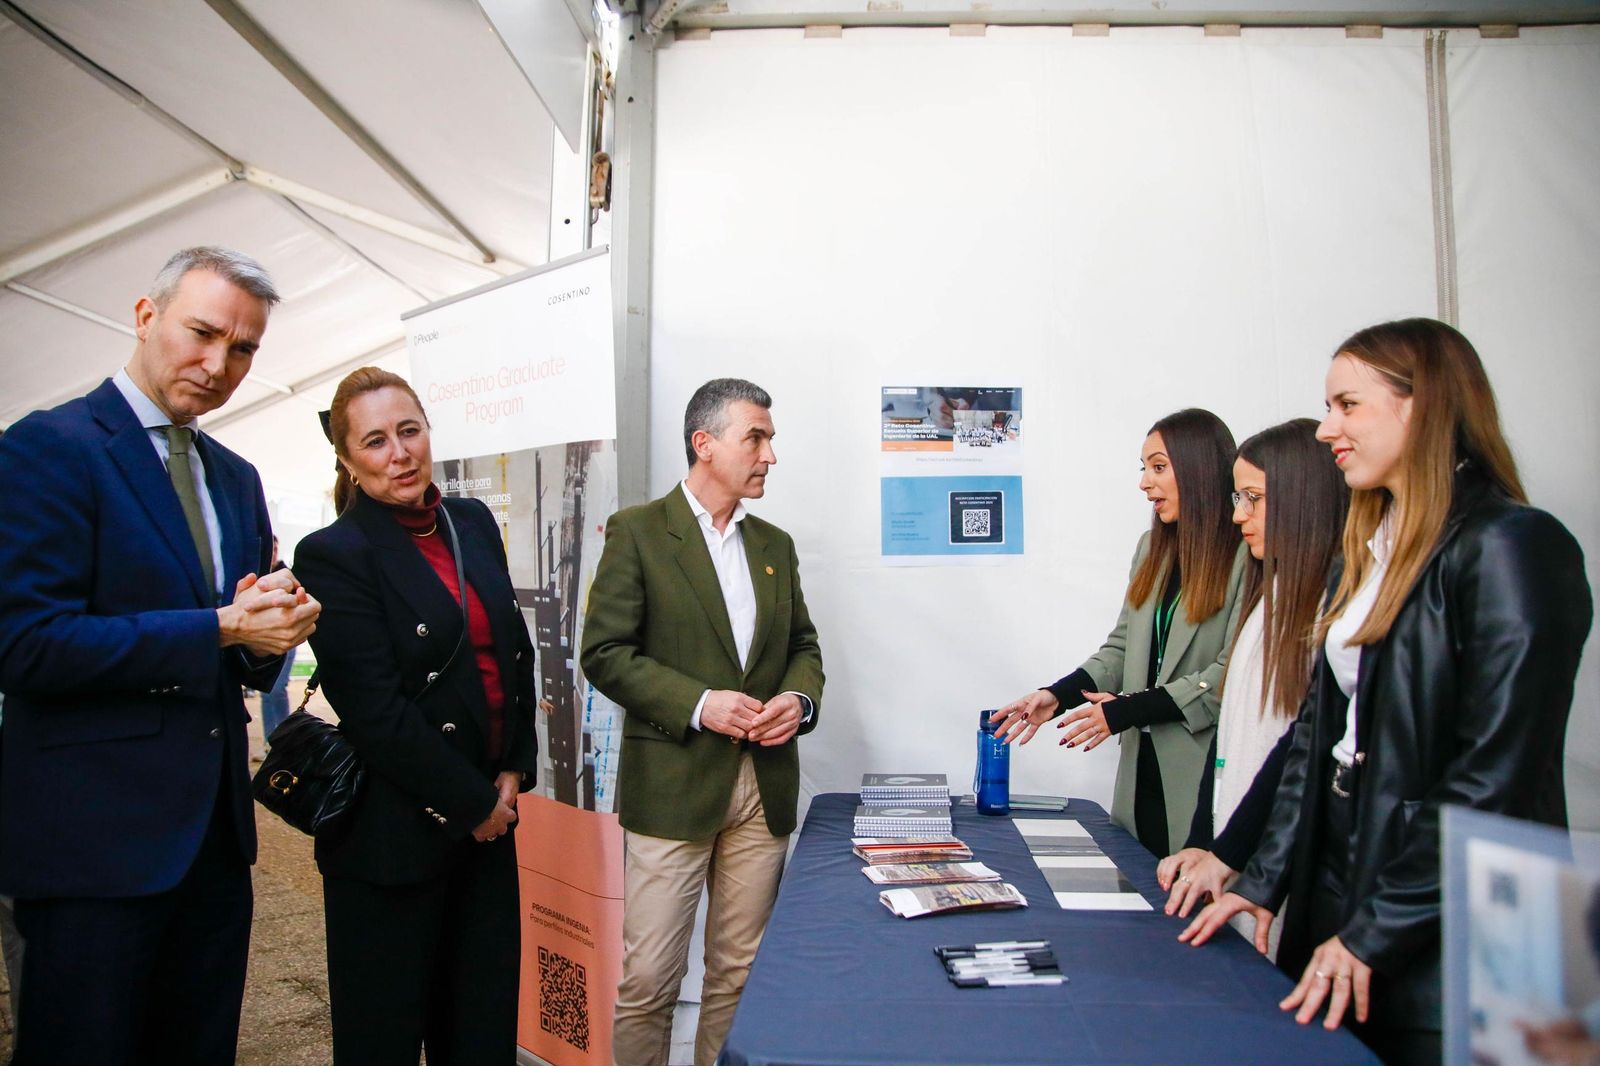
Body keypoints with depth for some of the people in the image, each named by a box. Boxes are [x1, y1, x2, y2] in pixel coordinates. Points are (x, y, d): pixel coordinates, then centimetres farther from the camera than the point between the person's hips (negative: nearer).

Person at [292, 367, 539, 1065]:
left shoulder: (473, 522, 6)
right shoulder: (333, 555, -12)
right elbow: (375, 713, -17)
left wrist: (515, 771, 1)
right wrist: (472, 802, -11)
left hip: (489, 811, 6)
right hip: (398, 830, -5)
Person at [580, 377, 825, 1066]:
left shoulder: (775, 544, 13)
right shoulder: (638, 530, -4)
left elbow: (803, 646, 17)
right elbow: (604, 653, -8)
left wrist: (800, 699, -4)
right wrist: (698, 704, -18)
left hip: (764, 785, 5)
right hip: (674, 783, -4)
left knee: (740, 972, 14)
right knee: (648, 979, 4)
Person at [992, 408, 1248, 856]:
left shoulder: (1247, 555, -12)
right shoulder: (1152, 547, 12)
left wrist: (1128, 710, -15)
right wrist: (1058, 696, -2)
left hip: (1205, 775, -6)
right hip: (1144, 766, 6)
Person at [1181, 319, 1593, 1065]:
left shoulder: (1512, 547, -15)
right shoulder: (1368, 554, 10)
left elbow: (1498, 779, -20)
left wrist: (1377, 932, -16)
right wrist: (1265, 880, 6)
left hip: (1443, 947, -7)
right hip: (1337, 892, 7)